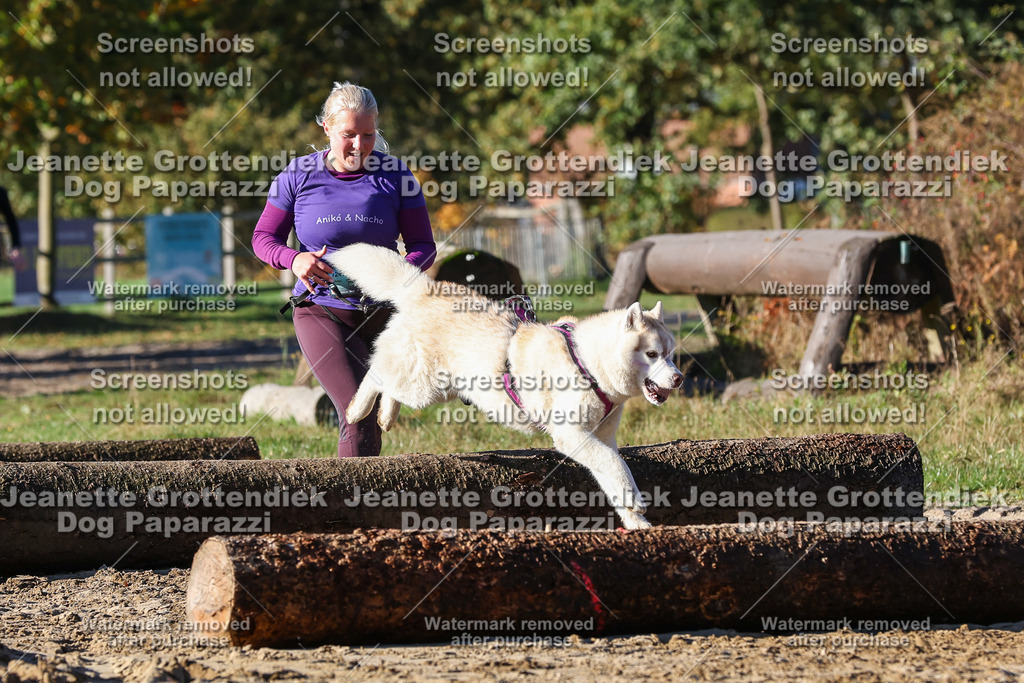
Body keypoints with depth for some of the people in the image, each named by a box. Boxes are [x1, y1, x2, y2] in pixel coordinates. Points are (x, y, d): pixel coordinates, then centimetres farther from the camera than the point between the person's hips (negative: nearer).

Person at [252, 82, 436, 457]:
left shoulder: (395, 176, -2)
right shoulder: (299, 176, -4)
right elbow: (263, 238, 3)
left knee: (369, 416, 13)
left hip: (382, 314, 3)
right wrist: (294, 259, -19)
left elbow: (423, 246, 1)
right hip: (321, 310, -3)